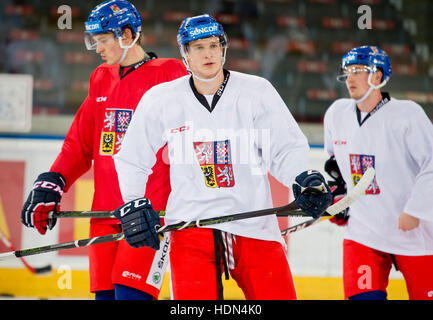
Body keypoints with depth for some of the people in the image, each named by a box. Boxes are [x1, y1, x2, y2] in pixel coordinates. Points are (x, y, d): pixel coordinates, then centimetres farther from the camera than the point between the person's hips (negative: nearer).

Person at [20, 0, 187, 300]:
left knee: (130, 292, -18)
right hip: (105, 208, 6)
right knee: (105, 293, 3)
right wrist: (50, 186, 8)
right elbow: (80, 142, 19)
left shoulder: (168, 75, -3)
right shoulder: (102, 79, 17)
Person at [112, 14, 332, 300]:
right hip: (190, 223, 0)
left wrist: (304, 179, -12)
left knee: (279, 294, -5)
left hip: (254, 223, 1)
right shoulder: (160, 99, 3)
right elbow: (132, 159, 14)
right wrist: (133, 204, 3)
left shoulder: (257, 91, 1)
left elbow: (288, 148, 5)